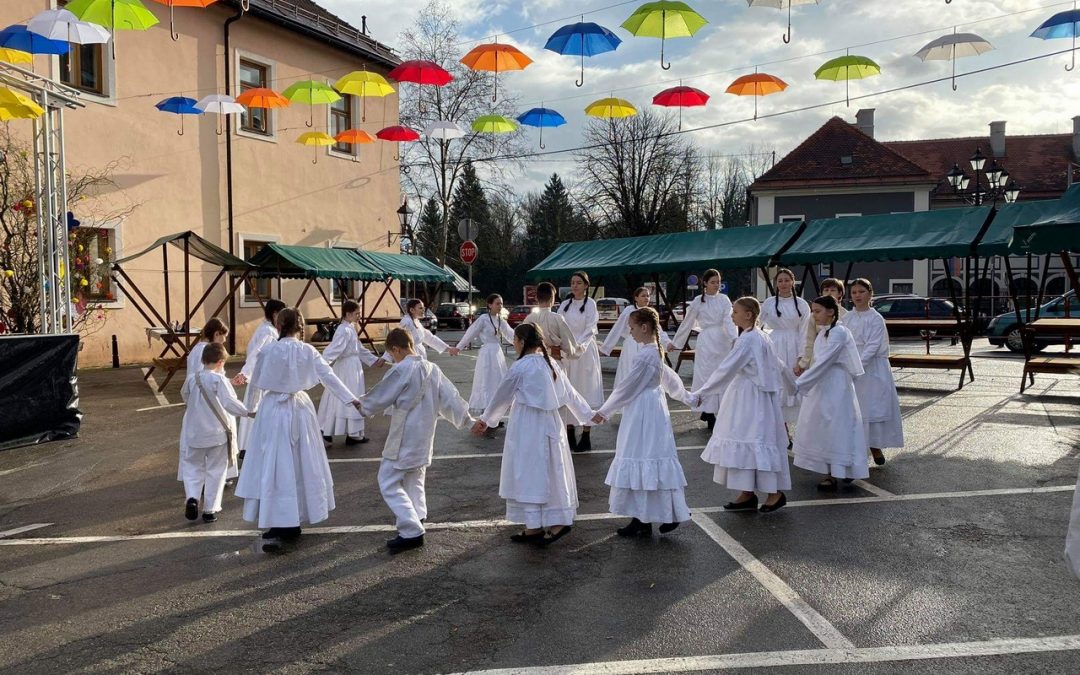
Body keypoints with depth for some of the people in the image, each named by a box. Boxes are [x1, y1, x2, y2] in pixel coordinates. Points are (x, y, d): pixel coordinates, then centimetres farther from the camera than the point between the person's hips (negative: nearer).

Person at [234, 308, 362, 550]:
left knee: (275, 467, 1)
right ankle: (294, 522, 23)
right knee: (301, 465, 14)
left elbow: (256, 383, 4)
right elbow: (329, 377, -4)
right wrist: (352, 399, 2)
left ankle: (280, 525, -6)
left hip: (273, 410, -2)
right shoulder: (308, 351, -4)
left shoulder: (268, 351, -7)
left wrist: (254, 407, 22)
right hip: (299, 409, 2)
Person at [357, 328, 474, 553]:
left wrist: (361, 405, 12)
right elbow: (450, 398, 9)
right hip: (424, 439, 8)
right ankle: (416, 522, 29)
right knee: (414, 482, 22)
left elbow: (380, 396, -8)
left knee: (389, 483, 0)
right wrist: (468, 421, 18)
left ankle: (412, 532, -3)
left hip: (404, 440, -8)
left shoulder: (401, 370, -18)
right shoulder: (432, 369, 5)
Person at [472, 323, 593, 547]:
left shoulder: (520, 367, -12)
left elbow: (502, 396, -1)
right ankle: (557, 522, 14)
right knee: (550, 473, 11)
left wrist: (485, 420, 13)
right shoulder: (550, 364, 8)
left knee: (529, 474, 0)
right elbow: (570, 393, 14)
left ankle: (534, 526, 2)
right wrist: (587, 415, 26)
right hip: (550, 425, 7)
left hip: (527, 427, -7)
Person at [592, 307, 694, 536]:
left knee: (641, 461, -6)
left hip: (642, 413, -10)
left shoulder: (644, 355, -19)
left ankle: (642, 520, -1)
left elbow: (626, 388, -16)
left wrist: (604, 412, -7)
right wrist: (687, 397, 40)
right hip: (653, 408, 10)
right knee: (649, 461, 11)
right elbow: (670, 379, 23)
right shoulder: (656, 352, 11)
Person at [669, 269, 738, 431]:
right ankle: (709, 415, 5)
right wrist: (675, 343, 10)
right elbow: (686, 324, 7)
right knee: (707, 376, -2)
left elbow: (729, 321, -8)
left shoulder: (724, 299, 4)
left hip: (723, 341, 3)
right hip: (706, 342, -2)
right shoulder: (698, 302, 0)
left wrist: (734, 338, -26)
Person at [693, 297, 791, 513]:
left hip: (750, 398, -10)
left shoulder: (747, 340, -18)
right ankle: (747, 494, 16)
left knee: (753, 441, -3)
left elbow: (726, 369, -20)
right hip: (749, 396, 10)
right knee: (746, 441, 11)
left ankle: (775, 492, 7)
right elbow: (779, 366, 17)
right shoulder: (760, 336, 11)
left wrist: (700, 392, -18)